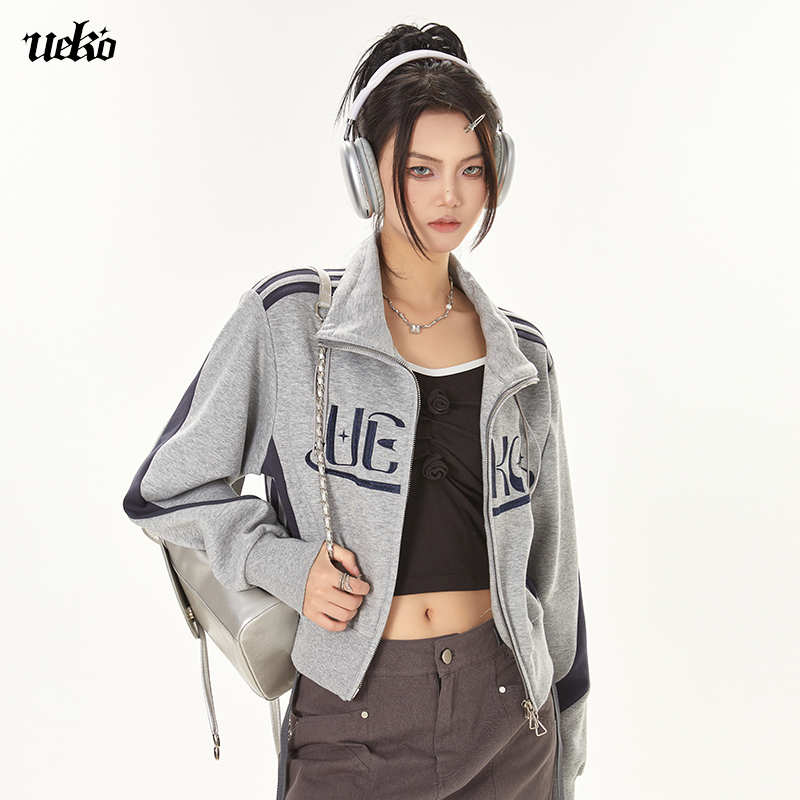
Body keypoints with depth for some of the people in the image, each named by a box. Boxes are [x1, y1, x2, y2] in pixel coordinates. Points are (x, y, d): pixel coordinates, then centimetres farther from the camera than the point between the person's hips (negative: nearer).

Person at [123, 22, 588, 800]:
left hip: (504, 709, 3)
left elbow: (548, 566, 8)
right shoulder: (286, 320, -8)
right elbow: (167, 491, 1)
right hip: (356, 722, -2)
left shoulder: (520, 355, 1)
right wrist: (282, 562, -16)